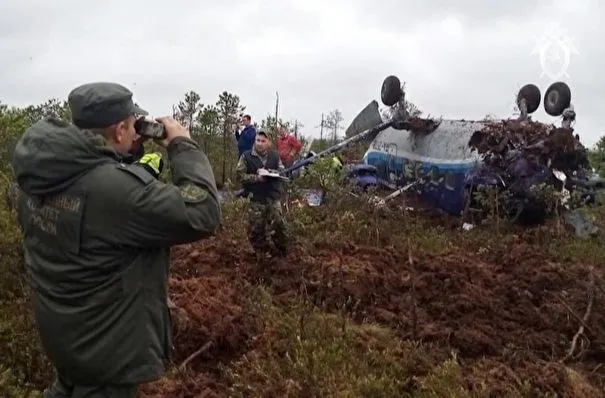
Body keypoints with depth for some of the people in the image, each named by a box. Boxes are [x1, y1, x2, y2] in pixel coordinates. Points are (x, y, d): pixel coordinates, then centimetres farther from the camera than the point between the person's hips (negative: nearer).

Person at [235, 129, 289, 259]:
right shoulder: (246, 156, -3)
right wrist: (257, 178, -19)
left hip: (273, 197, 1)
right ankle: (263, 252, 22)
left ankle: (281, 251, 18)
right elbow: (240, 176, -7)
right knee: (256, 229, 3)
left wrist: (268, 172, -16)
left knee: (279, 225, -1)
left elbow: (282, 172, 1)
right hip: (256, 199, -1)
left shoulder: (274, 156, 4)